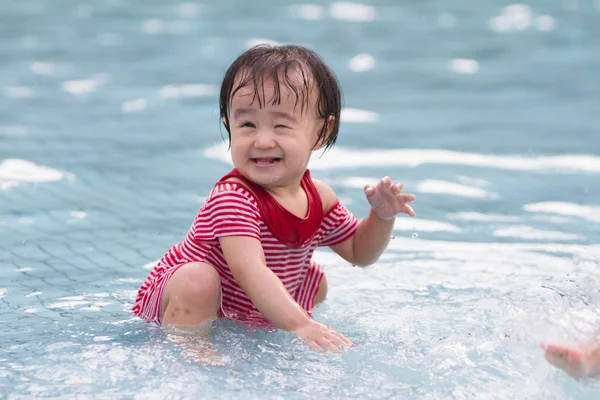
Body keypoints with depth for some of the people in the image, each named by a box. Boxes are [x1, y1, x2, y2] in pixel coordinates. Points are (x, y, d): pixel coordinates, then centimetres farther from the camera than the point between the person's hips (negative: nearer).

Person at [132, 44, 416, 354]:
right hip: (181, 304, -8)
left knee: (316, 283, 16)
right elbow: (250, 270, -44)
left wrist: (382, 216, -12)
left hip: (257, 318, 8)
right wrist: (299, 324, -56)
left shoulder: (318, 198, -6)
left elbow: (358, 252, 9)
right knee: (197, 280, -36)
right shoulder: (233, 198, -31)